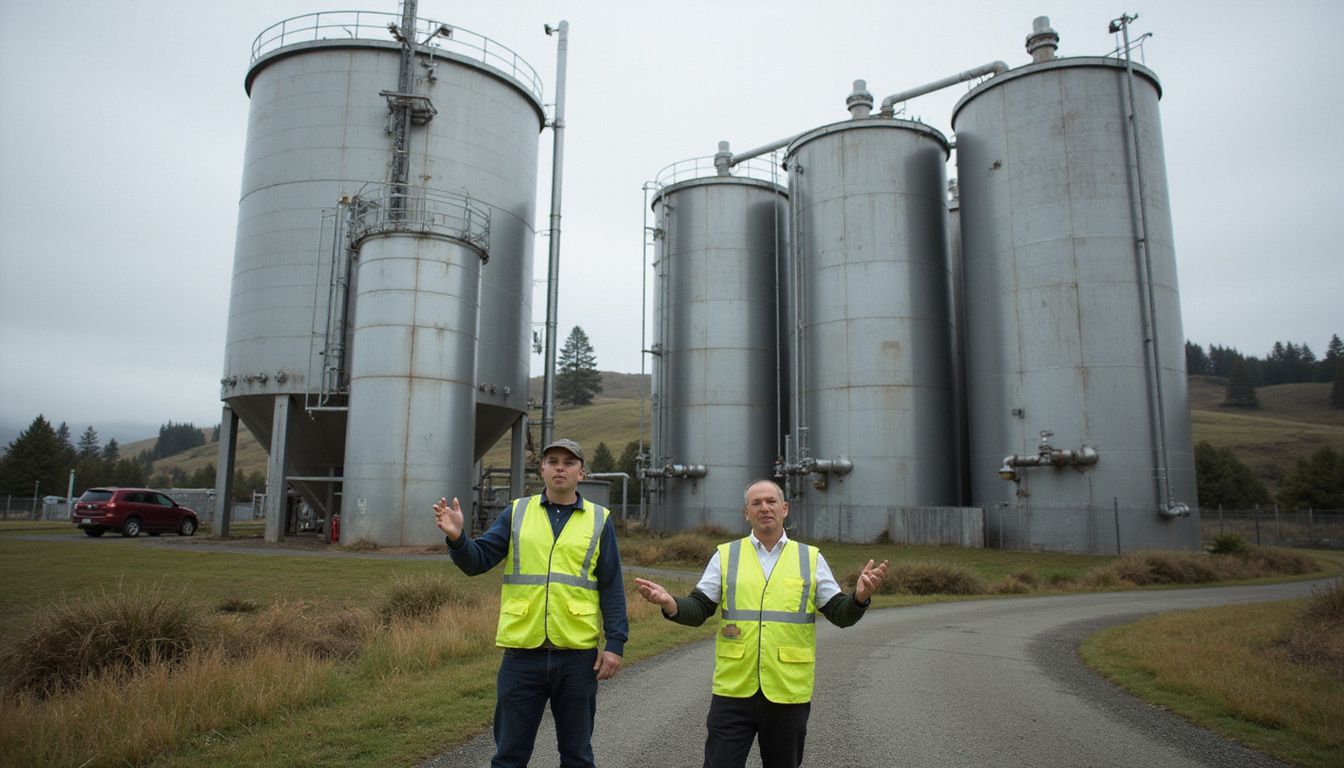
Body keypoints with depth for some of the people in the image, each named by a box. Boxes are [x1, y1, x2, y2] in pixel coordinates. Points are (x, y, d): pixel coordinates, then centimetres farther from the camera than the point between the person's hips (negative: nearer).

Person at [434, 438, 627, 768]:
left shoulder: (599, 520, 4)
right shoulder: (517, 512, 6)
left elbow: (612, 588, 2)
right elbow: (478, 560, -1)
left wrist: (615, 643, -5)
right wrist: (457, 538, -21)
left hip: (578, 656, 0)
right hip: (522, 654, 1)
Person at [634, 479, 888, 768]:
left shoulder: (811, 558, 5)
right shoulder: (726, 555, 4)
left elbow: (841, 614, 2)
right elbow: (697, 610, -1)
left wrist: (860, 596, -19)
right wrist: (669, 603, -22)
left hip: (789, 693, 1)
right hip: (733, 691, 0)